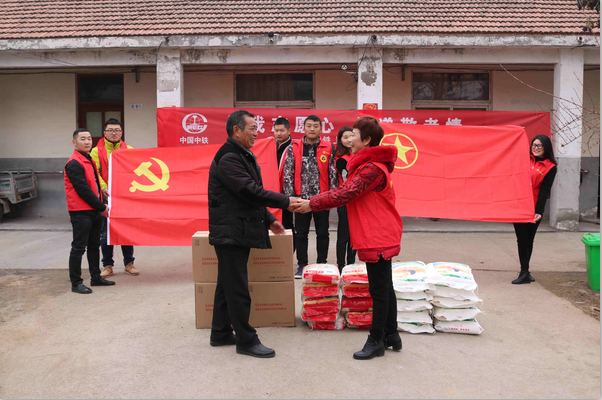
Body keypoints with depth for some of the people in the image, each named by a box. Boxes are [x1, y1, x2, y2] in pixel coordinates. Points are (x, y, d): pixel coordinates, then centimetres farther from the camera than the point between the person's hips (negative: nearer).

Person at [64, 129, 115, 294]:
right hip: (81, 212, -9)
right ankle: (76, 283, 4)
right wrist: (101, 207, -12)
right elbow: (82, 189, -18)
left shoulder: (89, 160, 15)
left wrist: (101, 205, 7)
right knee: (79, 247, -3)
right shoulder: (74, 164, -14)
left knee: (94, 245, 16)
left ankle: (96, 277, 26)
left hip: (93, 211, 9)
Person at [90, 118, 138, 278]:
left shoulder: (129, 150, 8)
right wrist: (103, 187, -21)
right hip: (106, 197, -1)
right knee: (106, 233, 5)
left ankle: (128, 263, 20)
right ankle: (107, 265, 16)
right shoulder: (97, 151, 3)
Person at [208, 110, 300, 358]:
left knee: (227, 284, 16)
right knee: (237, 288, -4)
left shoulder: (243, 156, 19)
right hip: (230, 232, -11)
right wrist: (285, 201, -16)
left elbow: (250, 194, 22)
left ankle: (220, 333, 26)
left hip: (239, 231, 11)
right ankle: (246, 341, 3)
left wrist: (268, 220, 17)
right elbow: (250, 191, -22)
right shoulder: (228, 158, -15)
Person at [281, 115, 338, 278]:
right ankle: (302, 265, 17)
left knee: (322, 233, 8)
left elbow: (333, 173, 2)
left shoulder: (329, 148, 1)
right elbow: (287, 173, 0)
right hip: (301, 197, 0)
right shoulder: (294, 148, 1)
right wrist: (290, 196, -6)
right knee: (301, 233, 7)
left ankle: (322, 264, 21)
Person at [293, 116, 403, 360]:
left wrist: (312, 205, -16)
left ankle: (376, 341, 9)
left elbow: (344, 194, -23)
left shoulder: (372, 168, -20)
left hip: (378, 237, -11)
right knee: (384, 287, 16)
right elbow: (346, 191, 13)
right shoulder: (367, 164, 15)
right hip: (380, 235, 11)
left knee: (379, 290, -1)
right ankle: (391, 335, 27)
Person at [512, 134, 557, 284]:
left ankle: (525, 272, 16)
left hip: (534, 207, -1)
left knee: (529, 239, 6)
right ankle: (524, 272, 3)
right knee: (522, 239, -2)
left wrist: (539, 211, -14)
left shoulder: (550, 167, 1)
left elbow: (544, 190, -7)